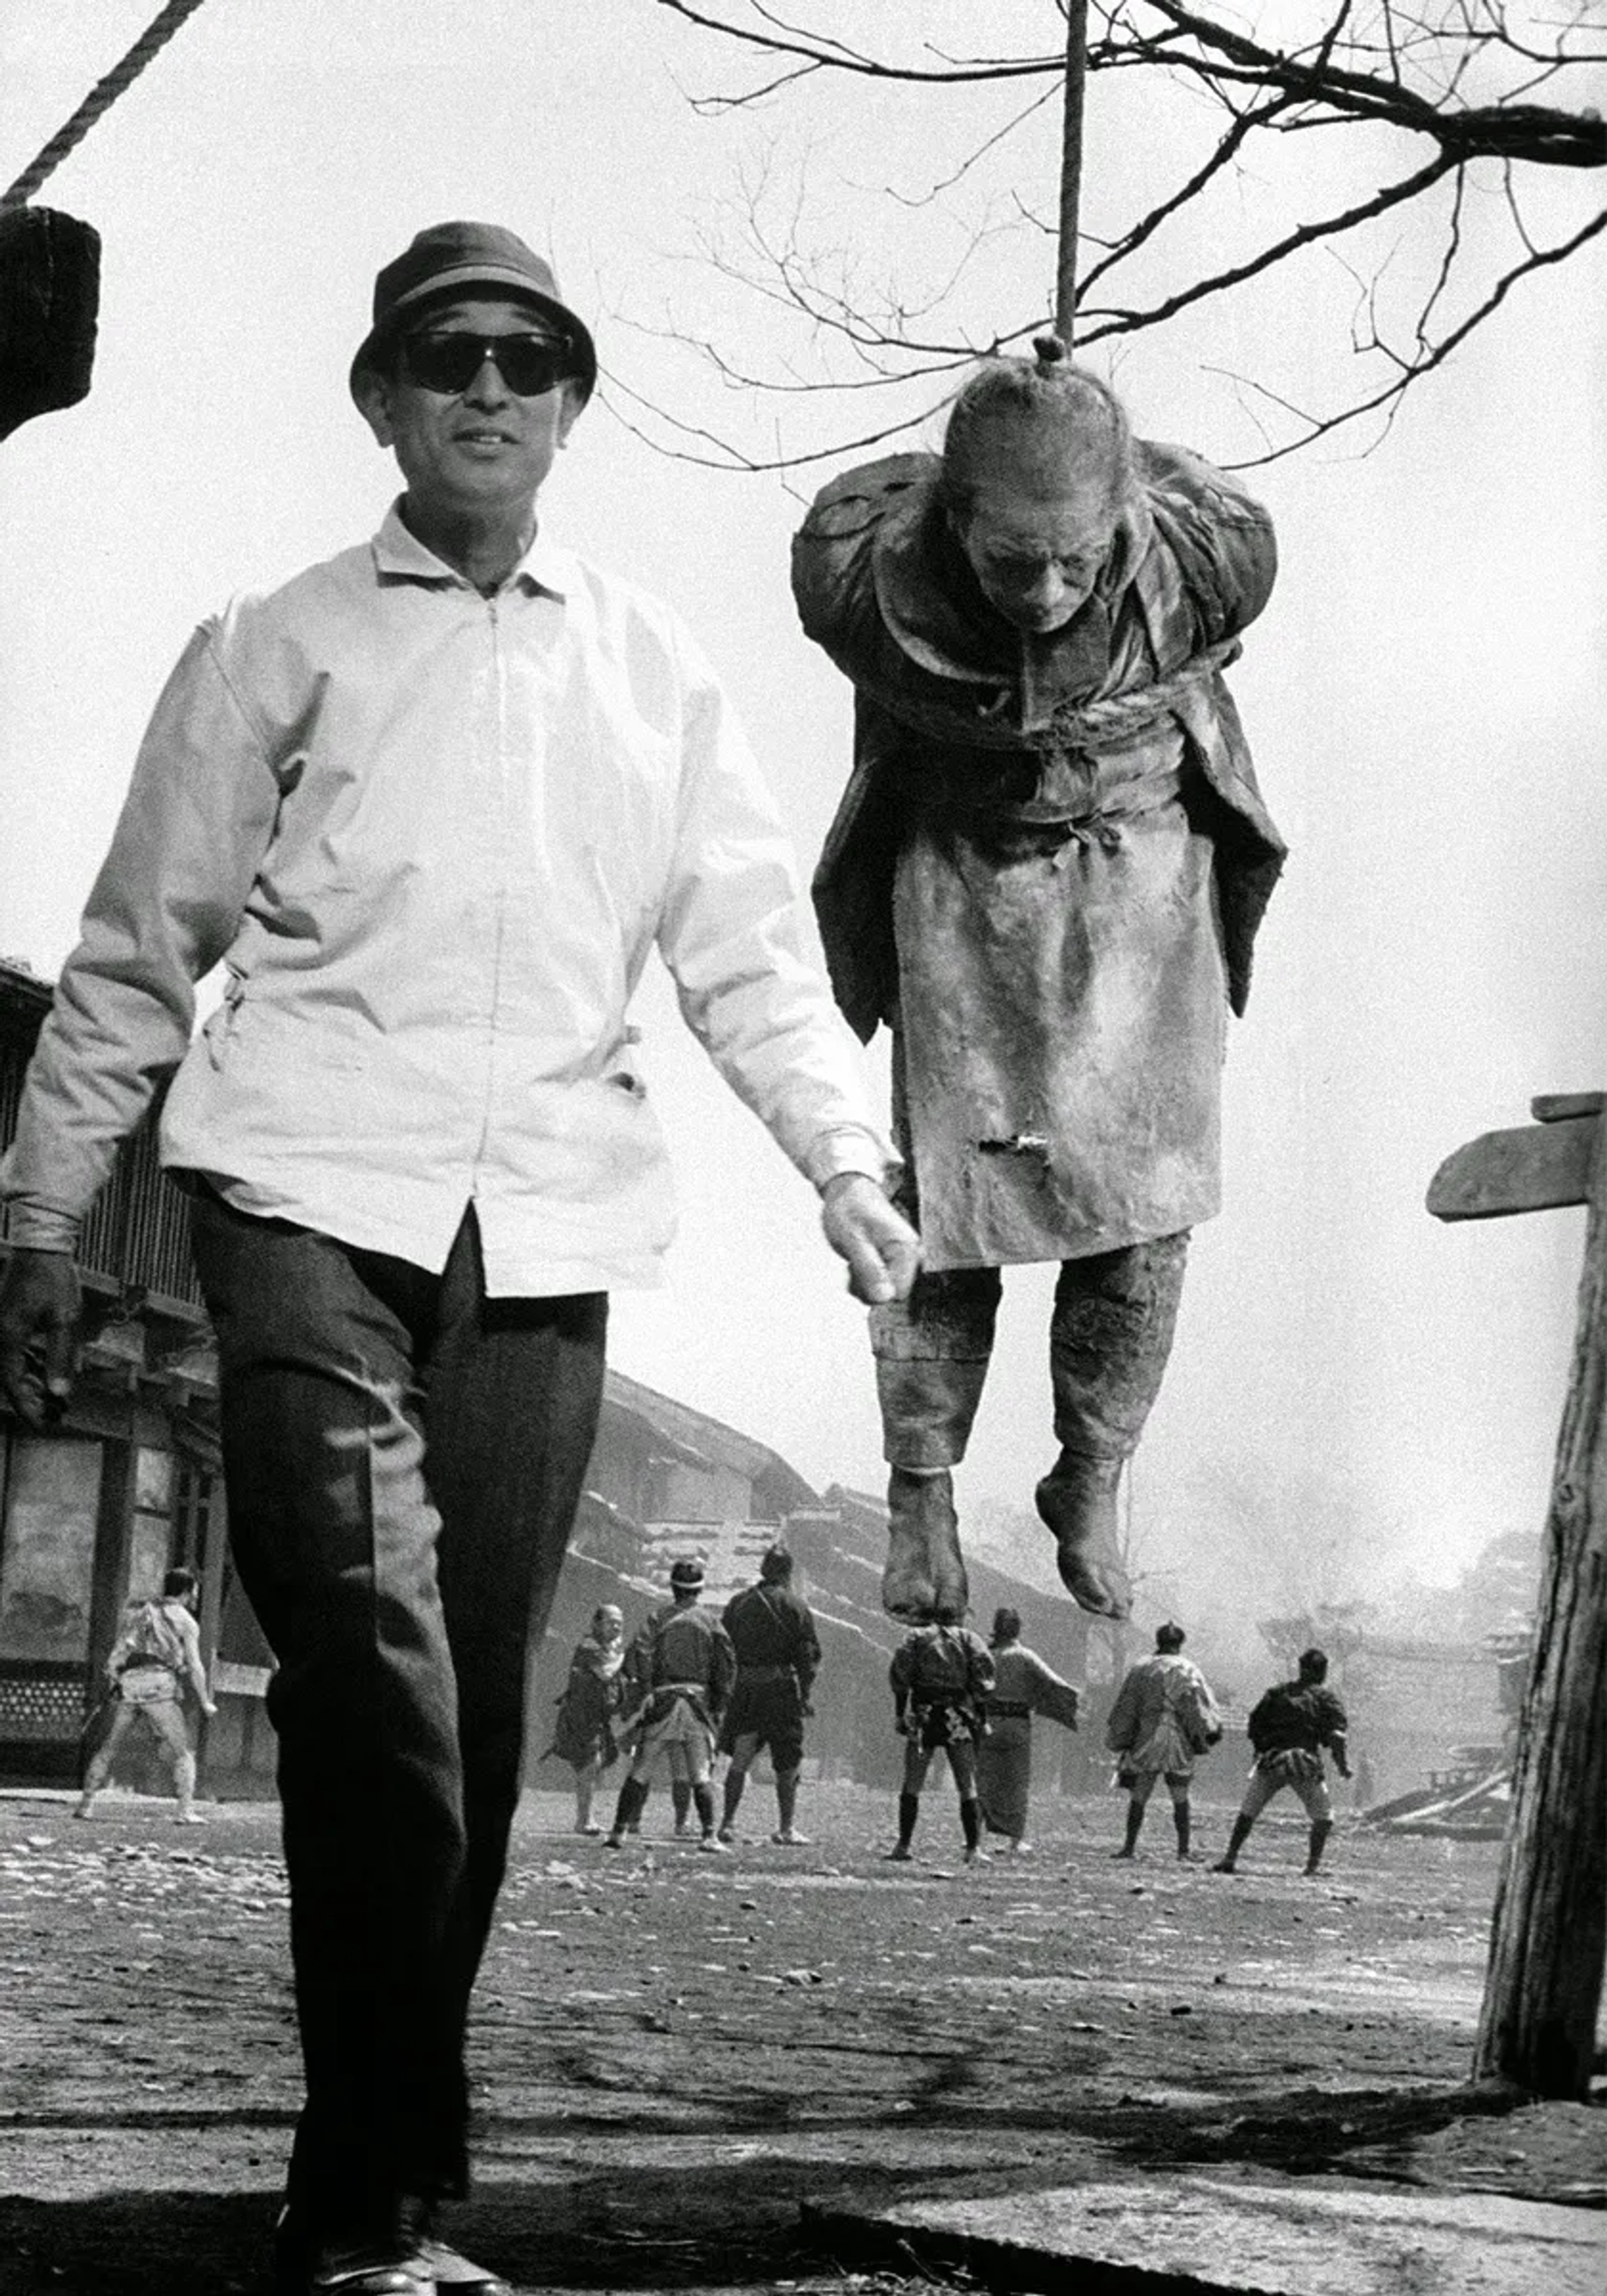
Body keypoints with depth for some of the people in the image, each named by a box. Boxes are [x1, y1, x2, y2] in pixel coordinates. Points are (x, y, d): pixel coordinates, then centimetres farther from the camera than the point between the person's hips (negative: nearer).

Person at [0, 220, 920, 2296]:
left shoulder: (655, 676, 18)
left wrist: (843, 1158, -1)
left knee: (475, 1711, 3)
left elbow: (748, 947, 14)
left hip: (547, 1237, 3)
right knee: (375, 1676, -18)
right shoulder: (275, 649, 11)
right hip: (313, 1200, -3)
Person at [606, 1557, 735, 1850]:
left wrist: (640, 1702, -6)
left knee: (640, 1772, 5)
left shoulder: (657, 1619, 5)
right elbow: (727, 1664, 2)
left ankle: (620, 1832, 1)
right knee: (700, 1776, 4)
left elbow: (637, 1659, -6)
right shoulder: (710, 1621, 7)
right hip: (698, 1701, 0)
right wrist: (718, 1705, 7)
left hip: (661, 1702, 0)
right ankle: (710, 1834, -7)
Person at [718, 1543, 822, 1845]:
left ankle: (728, 1822, 5)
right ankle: (786, 1828, 6)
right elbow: (809, 1654, -6)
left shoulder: (738, 1603, 8)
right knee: (787, 1763, 5)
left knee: (740, 1760, 10)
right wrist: (805, 1693, -1)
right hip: (781, 1687, -3)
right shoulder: (795, 1605, -3)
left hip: (745, 1687, 3)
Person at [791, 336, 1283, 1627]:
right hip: (957, 878, 0)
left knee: (1147, 1207, 1)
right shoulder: (860, 565, -28)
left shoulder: (1211, 552, -28)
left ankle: (1092, 1486, 21)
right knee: (938, 1195, 2)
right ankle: (921, 1493, 21)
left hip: (1143, 863, 1)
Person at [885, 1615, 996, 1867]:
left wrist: (899, 1713, 3)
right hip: (958, 1718, 0)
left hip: (923, 1716, 0)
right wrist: (983, 1718, -1)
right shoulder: (968, 1639, 10)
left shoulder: (918, 1637, 11)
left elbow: (899, 1673, 1)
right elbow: (983, 1669, -3)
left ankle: (903, 1845, 7)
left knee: (912, 1785, 8)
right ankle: (974, 1848, -4)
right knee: (967, 1787, 3)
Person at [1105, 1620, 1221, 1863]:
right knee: (1180, 1798, 7)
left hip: (1146, 1741, 0)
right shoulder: (1188, 1671, 0)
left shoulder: (1139, 1670, 4)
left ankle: (1130, 1845, 5)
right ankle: (1184, 1849, 6)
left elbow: (1124, 1709, 6)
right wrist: (1211, 1734, -2)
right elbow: (1203, 1707, -7)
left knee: (1138, 1797, 7)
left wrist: (1119, 1741, 12)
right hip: (1179, 1744, 0)